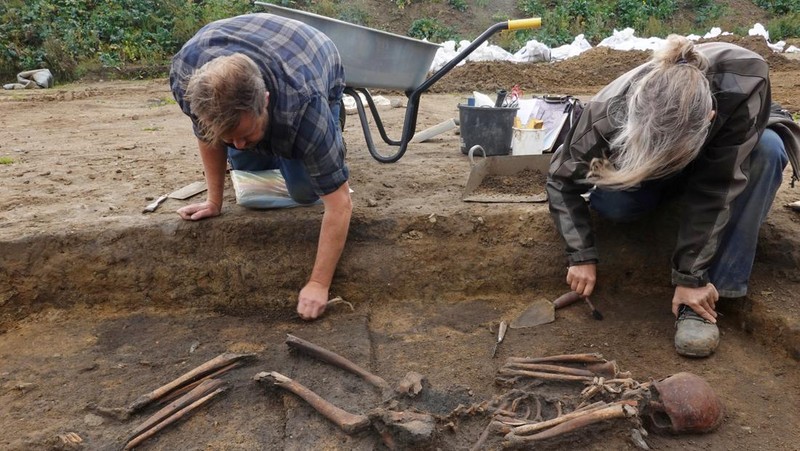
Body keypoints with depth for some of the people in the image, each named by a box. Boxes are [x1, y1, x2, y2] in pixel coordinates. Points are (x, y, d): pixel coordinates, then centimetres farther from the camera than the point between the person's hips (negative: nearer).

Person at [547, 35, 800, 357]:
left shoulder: (745, 81, -40)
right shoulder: (610, 111, -38)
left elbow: (716, 187, -34)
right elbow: (561, 178, -22)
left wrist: (691, 275, -32)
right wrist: (582, 256, -25)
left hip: (725, 165, 0)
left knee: (768, 149, -33)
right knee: (611, 202, -31)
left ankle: (712, 288, -26)